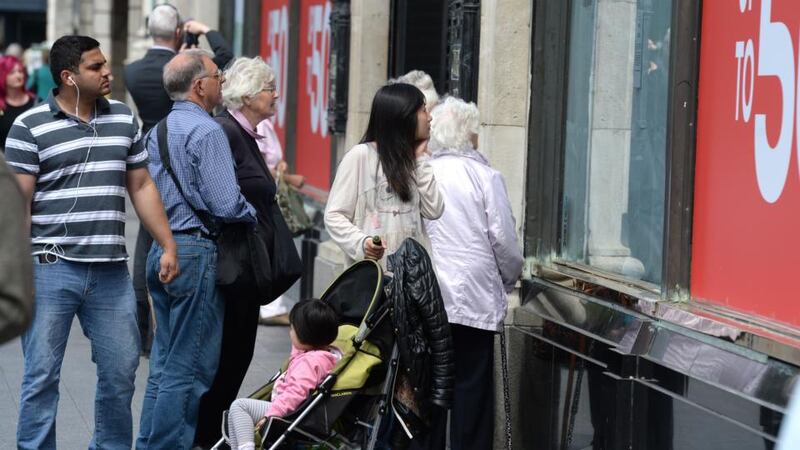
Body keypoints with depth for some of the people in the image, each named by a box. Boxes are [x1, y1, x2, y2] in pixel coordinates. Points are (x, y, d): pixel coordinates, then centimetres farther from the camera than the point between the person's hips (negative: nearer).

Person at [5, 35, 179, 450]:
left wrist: (168, 246, 11)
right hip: (51, 270, -4)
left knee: (120, 372, 10)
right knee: (41, 375, 0)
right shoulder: (29, 127, -4)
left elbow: (141, 187, 16)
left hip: (111, 271, 5)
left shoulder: (124, 120, 11)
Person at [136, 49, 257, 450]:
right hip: (197, 252, -9)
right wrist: (253, 214, -2)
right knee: (190, 368, -4)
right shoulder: (206, 131, -14)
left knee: (164, 362, 15)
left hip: (161, 249, 9)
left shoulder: (156, 131, 13)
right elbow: (225, 204, -20)